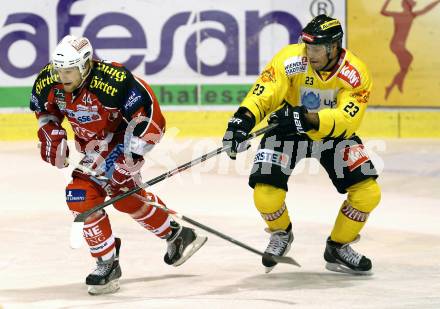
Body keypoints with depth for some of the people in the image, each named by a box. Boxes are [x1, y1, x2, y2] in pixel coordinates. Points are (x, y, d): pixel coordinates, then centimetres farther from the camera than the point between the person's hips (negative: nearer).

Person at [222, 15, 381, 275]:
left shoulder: (356, 73, -24)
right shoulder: (291, 60, -27)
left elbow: (347, 120, -35)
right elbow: (263, 93, -36)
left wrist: (308, 119, -50)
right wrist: (243, 120, -55)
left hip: (333, 133, 2)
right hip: (286, 131, -1)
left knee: (368, 194, -10)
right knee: (266, 195, -19)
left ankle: (338, 247, 15)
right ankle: (281, 234, 17)